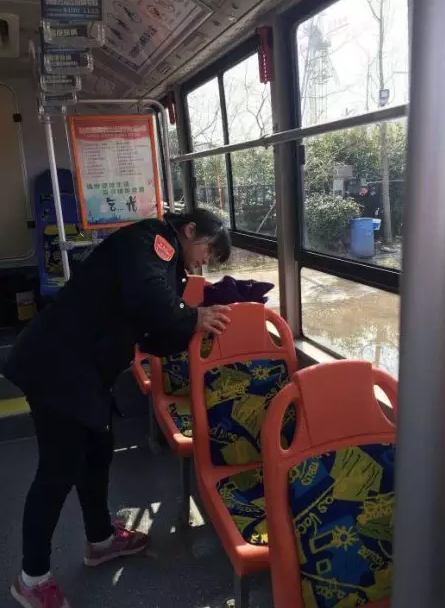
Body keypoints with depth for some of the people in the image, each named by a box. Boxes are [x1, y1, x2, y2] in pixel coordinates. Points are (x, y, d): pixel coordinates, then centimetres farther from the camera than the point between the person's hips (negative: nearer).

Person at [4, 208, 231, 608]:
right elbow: (145, 296, -31)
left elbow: (154, 337, 13)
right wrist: (192, 320, -15)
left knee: (97, 454, 20)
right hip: (58, 365, -10)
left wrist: (196, 329, -1)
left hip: (86, 370, 10)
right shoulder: (151, 238, -10)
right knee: (60, 469, 0)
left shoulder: (165, 261, 18)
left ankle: (101, 539, 40)